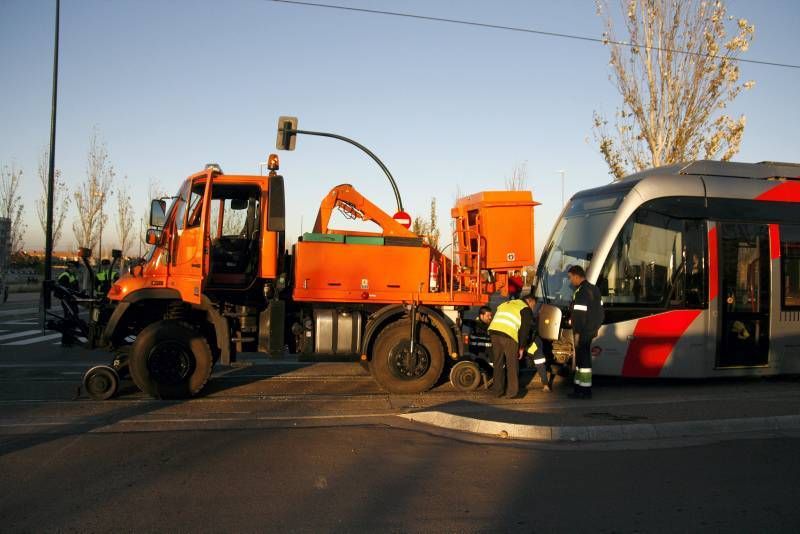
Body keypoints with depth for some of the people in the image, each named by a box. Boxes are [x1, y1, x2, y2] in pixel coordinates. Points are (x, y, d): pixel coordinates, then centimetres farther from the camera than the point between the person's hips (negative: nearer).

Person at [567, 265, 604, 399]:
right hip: (591, 330, 10)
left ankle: (585, 390, -2)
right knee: (581, 358, 15)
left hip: (583, 332, -10)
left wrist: (577, 333, -20)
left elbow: (580, 315, -21)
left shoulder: (581, 292, -17)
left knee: (583, 359, -6)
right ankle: (580, 388, 21)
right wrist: (595, 328, 23)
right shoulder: (593, 289, 15)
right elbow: (599, 310, 19)